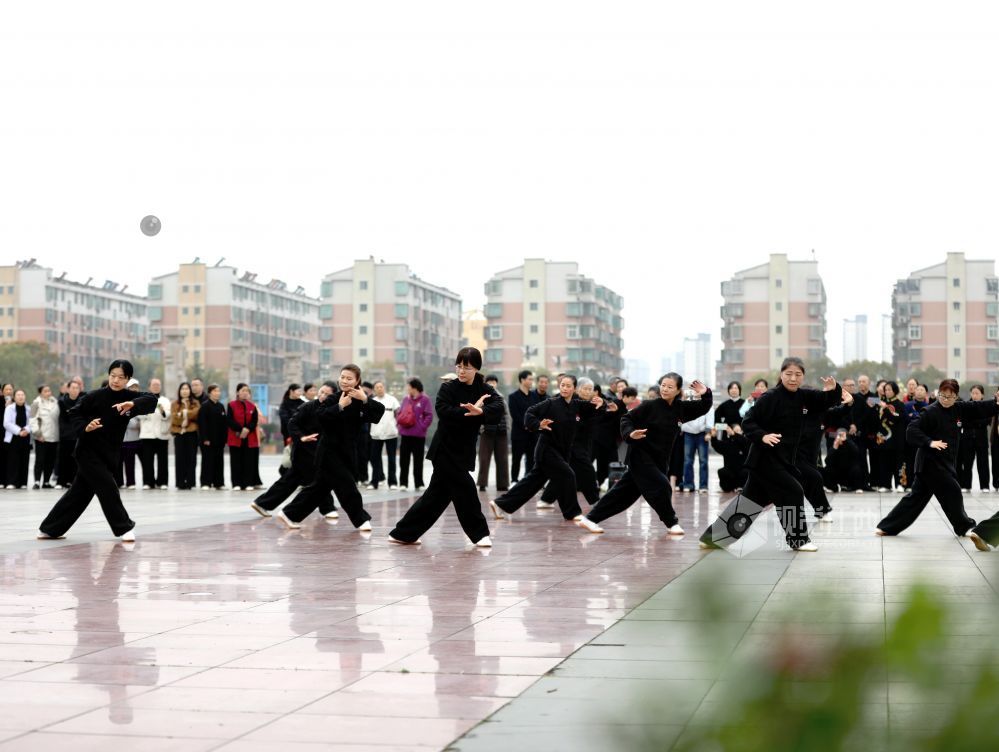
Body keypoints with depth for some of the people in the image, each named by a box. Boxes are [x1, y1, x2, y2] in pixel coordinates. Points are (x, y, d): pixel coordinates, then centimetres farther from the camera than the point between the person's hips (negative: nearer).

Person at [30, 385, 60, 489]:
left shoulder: (55, 402, 10)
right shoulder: (37, 403, -3)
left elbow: (59, 418, 16)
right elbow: (33, 420, -6)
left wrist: (59, 433, 11)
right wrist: (37, 433, -11)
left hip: (54, 437, 4)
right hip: (41, 437, -4)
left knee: (51, 461, 6)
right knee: (40, 460, -5)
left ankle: (46, 481, 15)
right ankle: (37, 482, -4)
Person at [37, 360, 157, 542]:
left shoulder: (129, 398, -2)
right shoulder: (95, 396, -12)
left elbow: (152, 399, -16)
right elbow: (74, 414, -6)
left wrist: (133, 404, -32)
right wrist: (85, 427, -24)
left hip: (109, 453, 5)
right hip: (88, 450, -5)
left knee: (80, 492, 11)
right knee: (107, 487, -14)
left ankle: (49, 529, 22)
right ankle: (124, 528, -2)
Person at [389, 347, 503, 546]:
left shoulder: (484, 389, 2)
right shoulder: (448, 387, -8)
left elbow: (498, 407, -16)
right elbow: (443, 410, -24)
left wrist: (480, 411, -36)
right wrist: (470, 412, -27)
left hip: (464, 450, 6)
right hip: (445, 448, -5)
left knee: (438, 494, 11)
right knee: (465, 490, -10)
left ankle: (403, 533, 21)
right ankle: (479, 533, 4)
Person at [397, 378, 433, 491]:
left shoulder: (424, 399, -6)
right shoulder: (405, 399, 10)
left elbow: (429, 416, -10)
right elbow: (400, 413, 15)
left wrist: (422, 427, -16)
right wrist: (399, 424, 1)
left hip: (418, 435, -5)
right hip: (405, 434, 5)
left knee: (418, 461, 3)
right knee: (404, 460, 5)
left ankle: (419, 483, 11)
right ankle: (403, 483, 9)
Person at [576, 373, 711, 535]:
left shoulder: (681, 408, 1)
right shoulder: (650, 406, -13)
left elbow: (703, 408, 7)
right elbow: (627, 418, -10)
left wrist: (705, 394, -12)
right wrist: (630, 433, -28)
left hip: (660, 459, 6)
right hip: (640, 455, -6)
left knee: (625, 491, 7)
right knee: (661, 487, -14)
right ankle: (672, 523, 10)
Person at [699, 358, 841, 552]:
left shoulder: (805, 397, 3)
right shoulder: (770, 398, -15)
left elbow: (829, 400, 9)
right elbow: (748, 422, -13)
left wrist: (833, 389, -12)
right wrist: (762, 436, -29)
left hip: (785, 458, 7)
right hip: (765, 458, -7)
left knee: (750, 500, 11)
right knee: (793, 493, -10)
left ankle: (713, 536, 19)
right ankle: (798, 540, 7)